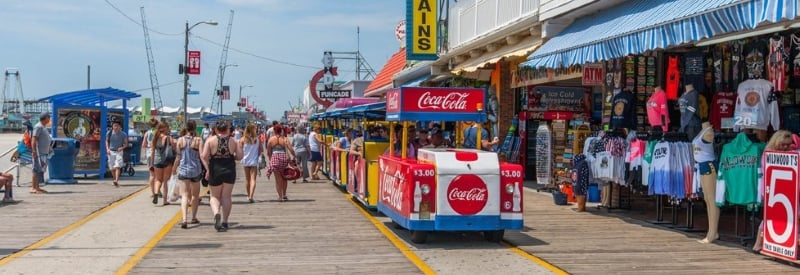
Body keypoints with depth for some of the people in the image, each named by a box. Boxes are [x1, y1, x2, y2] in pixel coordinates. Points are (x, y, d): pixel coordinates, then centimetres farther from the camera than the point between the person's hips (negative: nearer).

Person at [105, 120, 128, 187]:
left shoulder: (123, 134, -6)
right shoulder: (109, 133, -1)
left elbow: (126, 144, 2)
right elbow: (107, 141, 15)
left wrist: (122, 147, -18)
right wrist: (107, 148, 1)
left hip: (119, 152, -3)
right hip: (111, 152, 3)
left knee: (117, 167, -18)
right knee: (112, 168, 7)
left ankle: (116, 181, -27)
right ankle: (115, 180, 24)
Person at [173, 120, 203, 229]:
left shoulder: (180, 140, -1)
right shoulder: (198, 140, -6)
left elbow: (178, 157, 3)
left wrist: (174, 169, 16)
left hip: (183, 170, 0)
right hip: (196, 170, 0)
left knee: (184, 195, -3)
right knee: (195, 195, 19)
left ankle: (184, 219, -20)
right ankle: (194, 217, 28)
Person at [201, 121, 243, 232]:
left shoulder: (211, 140, -3)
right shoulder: (232, 141, 1)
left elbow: (204, 156, -12)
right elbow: (239, 156, -2)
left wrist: (208, 169, 0)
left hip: (215, 171, -1)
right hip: (229, 171, 1)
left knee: (215, 196, 11)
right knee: (226, 197, 8)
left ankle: (216, 213, -17)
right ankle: (224, 222, 7)